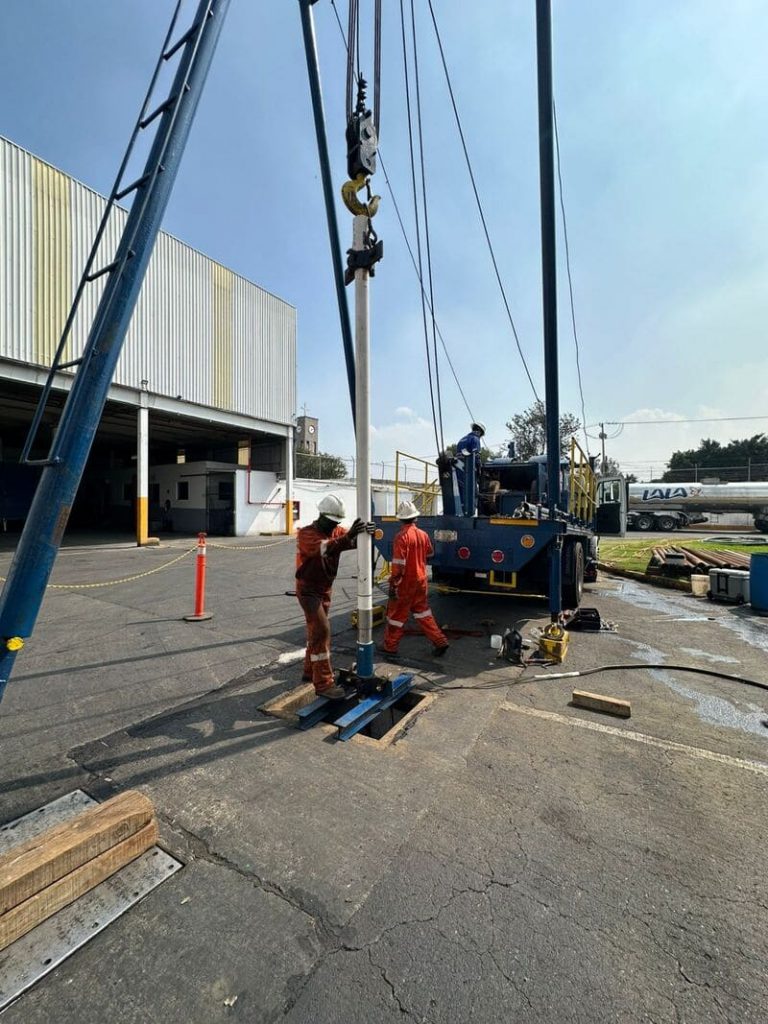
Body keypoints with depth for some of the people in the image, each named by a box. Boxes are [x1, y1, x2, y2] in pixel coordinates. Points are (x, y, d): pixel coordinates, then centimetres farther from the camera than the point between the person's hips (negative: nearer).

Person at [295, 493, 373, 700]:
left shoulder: (337, 531, 0)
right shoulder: (306, 534, -20)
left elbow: (354, 540, -16)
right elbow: (323, 548, -39)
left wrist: (365, 533, -39)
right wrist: (348, 536, -53)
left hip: (325, 589, 7)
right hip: (308, 590, -7)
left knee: (316, 631, 18)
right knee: (322, 630, -14)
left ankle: (310, 672, 35)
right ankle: (323, 683, -6)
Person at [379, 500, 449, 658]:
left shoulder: (401, 536, -20)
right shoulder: (423, 534, 0)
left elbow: (398, 564, -22)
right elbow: (430, 554, 16)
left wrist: (393, 584, -15)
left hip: (406, 582, -6)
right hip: (421, 580, 6)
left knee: (396, 614, 8)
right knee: (422, 611, 19)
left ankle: (390, 646, 22)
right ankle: (440, 641, 19)